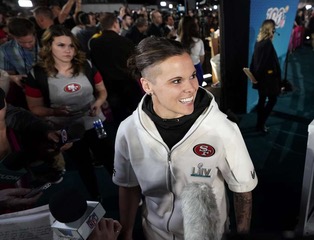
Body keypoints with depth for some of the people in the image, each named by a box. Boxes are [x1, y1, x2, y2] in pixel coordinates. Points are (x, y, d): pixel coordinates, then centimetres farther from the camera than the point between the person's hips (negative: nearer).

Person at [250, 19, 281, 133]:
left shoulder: (259, 42, 5)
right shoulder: (267, 43, -21)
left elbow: (255, 60, 9)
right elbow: (272, 63, -19)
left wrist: (255, 74, 14)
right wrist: (277, 77, -12)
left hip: (260, 76, 8)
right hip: (268, 77, -8)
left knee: (262, 100, 14)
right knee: (272, 99, 5)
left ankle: (260, 124, 23)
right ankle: (261, 124, 6)